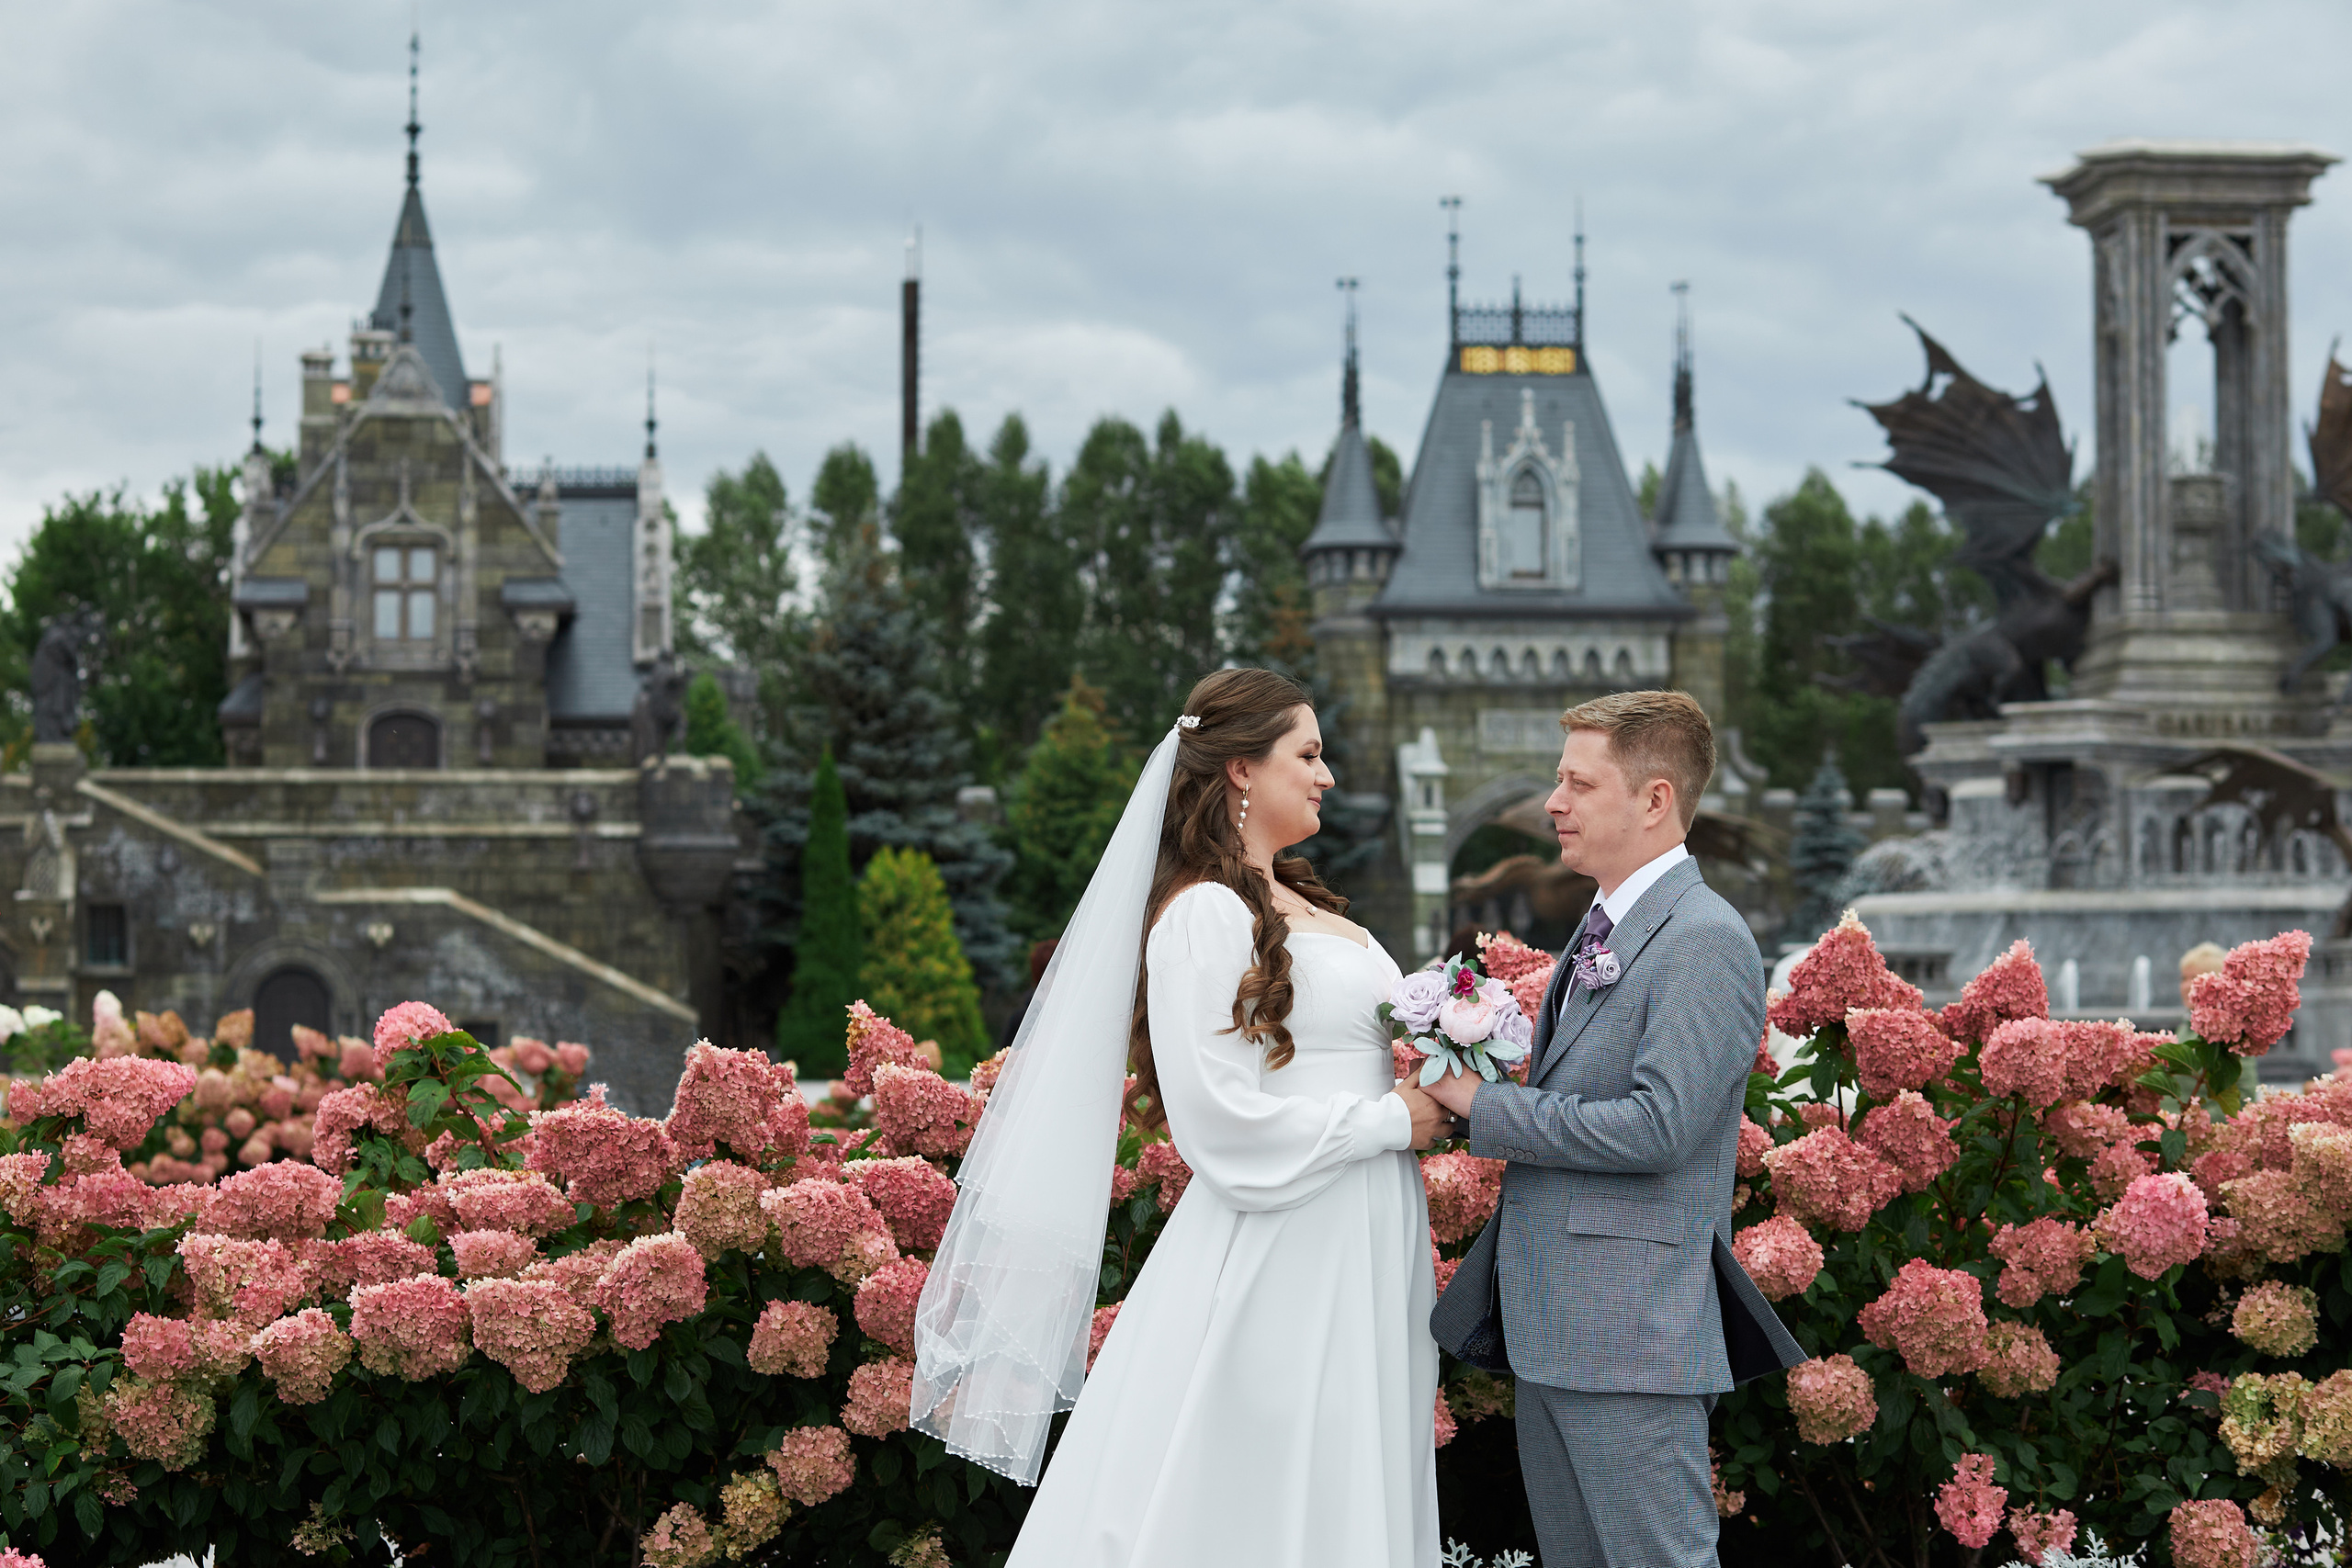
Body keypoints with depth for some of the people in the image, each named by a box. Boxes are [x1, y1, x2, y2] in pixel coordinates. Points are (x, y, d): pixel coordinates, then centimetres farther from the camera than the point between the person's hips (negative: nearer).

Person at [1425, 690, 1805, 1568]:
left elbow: (1657, 1127, -22)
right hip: (1552, 1328, 10)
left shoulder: (1705, 942, -13)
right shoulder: (1601, 934, 17)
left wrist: (1488, 1108, -13)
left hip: (1633, 1331, -10)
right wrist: (1483, 1091, 3)